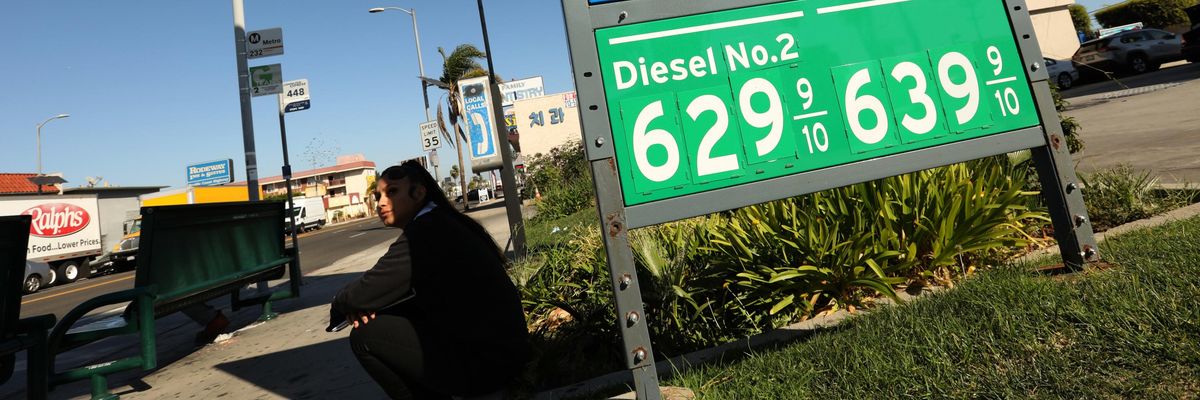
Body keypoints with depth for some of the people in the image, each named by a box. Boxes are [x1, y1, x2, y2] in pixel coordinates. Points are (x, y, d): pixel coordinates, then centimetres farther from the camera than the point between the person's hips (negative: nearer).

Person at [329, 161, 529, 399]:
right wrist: (361, 304, 1)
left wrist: (340, 307, 7)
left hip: (485, 362, -9)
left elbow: (364, 291, -15)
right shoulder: (443, 223, 12)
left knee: (365, 335, -4)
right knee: (388, 318, 16)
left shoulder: (426, 231, -17)